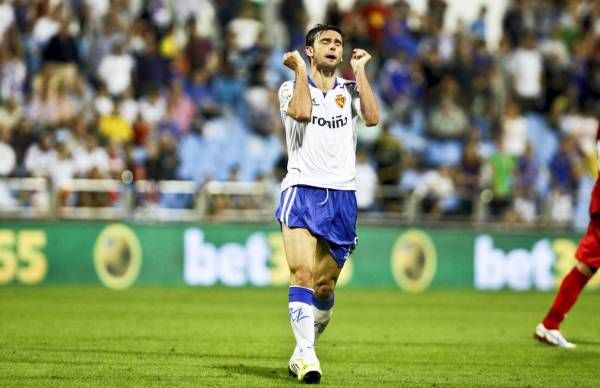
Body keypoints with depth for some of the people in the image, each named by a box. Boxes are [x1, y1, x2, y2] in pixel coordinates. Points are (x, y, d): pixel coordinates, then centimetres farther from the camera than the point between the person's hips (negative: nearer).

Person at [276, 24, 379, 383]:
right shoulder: (292, 87, 6)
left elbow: (372, 118, -8)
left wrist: (360, 71, -2)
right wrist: (301, 70, -6)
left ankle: (304, 350, 23)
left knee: (325, 285, 5)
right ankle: (306, 356, -28)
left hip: (342, 195, 3)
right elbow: (302, 112, -17)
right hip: (302, 191, -3)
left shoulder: (350, 90, 13)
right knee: (303, 273, -21)